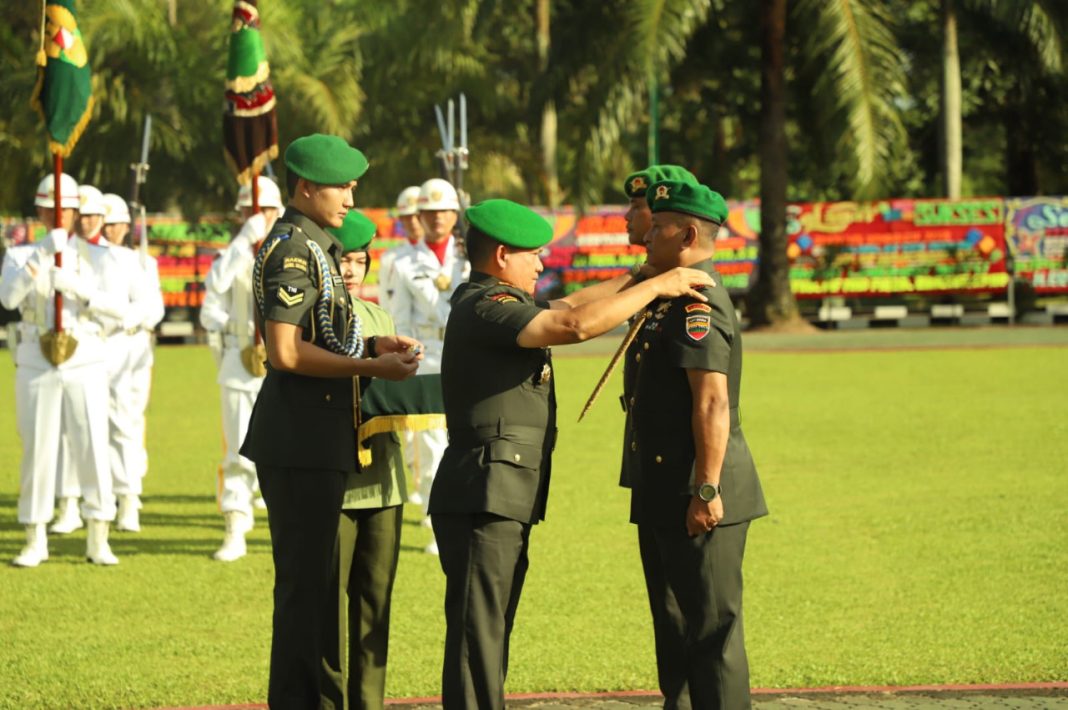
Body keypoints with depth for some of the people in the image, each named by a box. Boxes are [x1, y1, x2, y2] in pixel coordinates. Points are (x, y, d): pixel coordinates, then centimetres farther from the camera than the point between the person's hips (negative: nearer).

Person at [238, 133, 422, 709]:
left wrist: (371, 346, 13)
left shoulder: (309, 245, 18)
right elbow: (285, 352, -22)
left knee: (309, 581, 15)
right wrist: (370, 369, -18)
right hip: (301, 441, -11)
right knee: (304, 583, -6)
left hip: (313, 439, 11)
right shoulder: (294, 249, -15)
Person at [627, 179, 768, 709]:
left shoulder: (696, 303, -17)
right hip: (664, 495, 11)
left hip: (696, 497, -11)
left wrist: (706, 491, -25)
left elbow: (712, 402, -23)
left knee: (711, 625, -6)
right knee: (674, 624, 18)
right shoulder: (672, 298, 16)